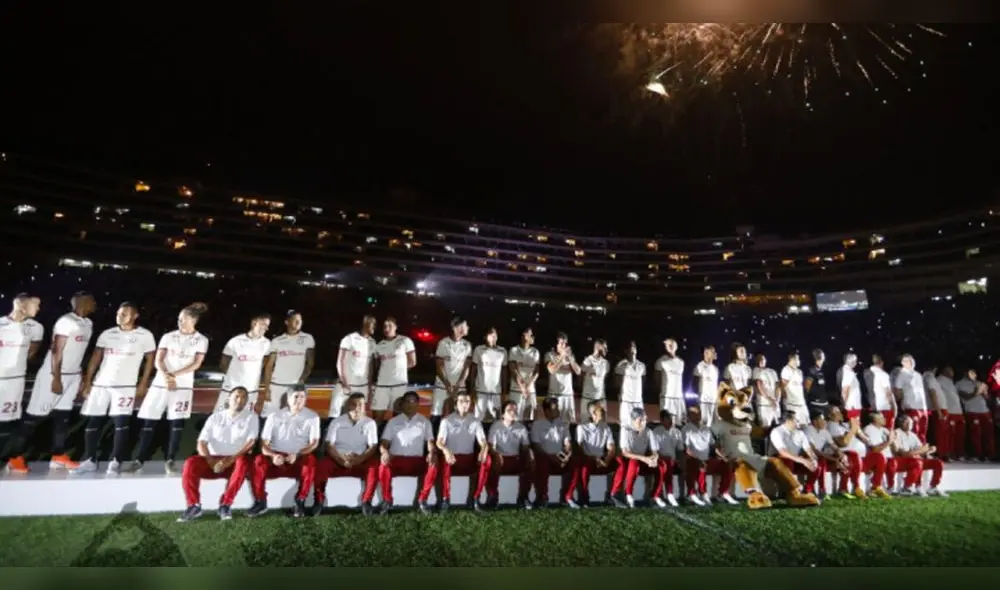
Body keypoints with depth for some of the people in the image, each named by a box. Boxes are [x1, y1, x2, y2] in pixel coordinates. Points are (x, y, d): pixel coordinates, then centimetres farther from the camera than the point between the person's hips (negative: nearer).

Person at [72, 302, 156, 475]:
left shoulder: (145, 335, 0)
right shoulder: (107, 334, 9)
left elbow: (149, 360, 5)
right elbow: (96, 358, 9)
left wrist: (143, 384, 0)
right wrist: (87, 381, 3)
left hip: (125, 386, -4)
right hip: (100, 384, 4)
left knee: (121, 423, -6)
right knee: (93, 422, 7)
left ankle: (115, 462, 2)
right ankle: (89, 461, 19)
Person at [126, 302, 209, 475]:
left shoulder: (201, 340, 3)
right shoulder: (168, 336, 7)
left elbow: (196, 364, -5)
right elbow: (158, 360, -1)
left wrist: (174, 375, -15)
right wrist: (166, 376, -19)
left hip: (183, 386, -2)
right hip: (160, 384, 2)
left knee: (177, 422, -3)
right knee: (149, 421, 1)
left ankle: (170, 461, 4)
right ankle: (139, 461, 7)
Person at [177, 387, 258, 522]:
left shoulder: (251, 417, 4)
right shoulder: (215, 417, 11)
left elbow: (250, 443, -7)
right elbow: (201, 443, 4)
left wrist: (230, 460, -19)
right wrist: (211, 461, -15)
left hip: (236, 461, -2)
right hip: (213, 460, 2)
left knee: (244, 461, -36)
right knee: (190, 463, -26)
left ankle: (225, 504, -24)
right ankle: (194, 506, -14)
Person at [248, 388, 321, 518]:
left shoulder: (312, 417, 3)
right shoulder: (274, 416, 7)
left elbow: (314, 443, -4)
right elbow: (264, 443, 2)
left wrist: (297, 454, -22)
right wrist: (273, 455, -20)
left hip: (299, 459, -1)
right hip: (276, 458, 1)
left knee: (310, 460, -34)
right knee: (259, 460, -30)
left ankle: (300, 502, -19)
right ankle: (260, 502, -12)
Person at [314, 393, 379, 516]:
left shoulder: (370, 423, 3)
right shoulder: (337, 421, 4)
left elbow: (373, 447, -4)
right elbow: (329, 445, -4)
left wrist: (359, 459, -24)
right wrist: (341, 459, -23)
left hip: (361, 460, 0)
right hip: (338, 459, 1)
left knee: (374, 466, -30)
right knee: (322, 465, -29)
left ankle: (366, 501, -14)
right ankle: (319, 500, -10)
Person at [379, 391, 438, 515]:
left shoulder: (425, 422, 12)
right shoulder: (393, 422, 10)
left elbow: (430, 442, 3)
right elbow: (384, 443, 4)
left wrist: (432, 453, -21)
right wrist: (385, 452, -22)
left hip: (417, 460, 1)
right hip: (396, 459, 0)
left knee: (433, 467, -29)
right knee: (383, 467, -33)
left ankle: (422, 500, -9)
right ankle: (387, 501, -9)